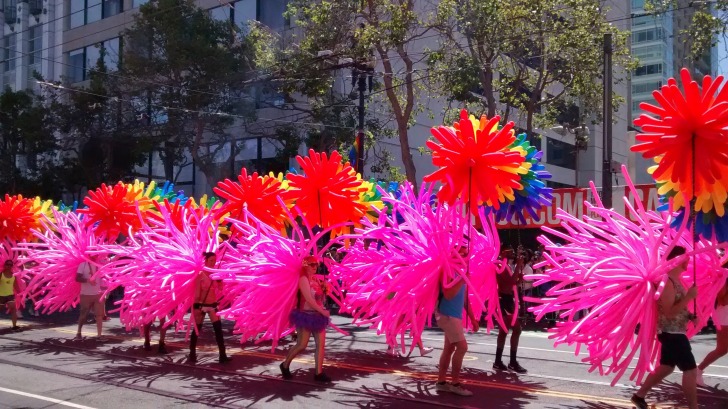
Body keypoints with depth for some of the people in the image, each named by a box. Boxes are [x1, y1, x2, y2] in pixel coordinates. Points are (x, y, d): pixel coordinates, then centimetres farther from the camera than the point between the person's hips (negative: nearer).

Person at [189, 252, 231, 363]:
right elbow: (196, 292, -10)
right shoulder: (200, 275, -9)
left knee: (218, 329, -3)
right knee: (196, 330, 6)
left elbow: (221, 289, 1)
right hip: (201, 304, -4)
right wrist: (196, 306, -13)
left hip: (213, 305, 5)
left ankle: (222, 355, -4)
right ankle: (192, 354, 20)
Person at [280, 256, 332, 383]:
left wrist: (323, 289, 0)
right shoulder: (303, 279, -12)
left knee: (321, 344, 1)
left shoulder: (316, 279, 11)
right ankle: (285, 365, 19)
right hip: (306, 315, -8)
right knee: (302, 345, -3)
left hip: (317, 316, 8)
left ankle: (319, 373, 4)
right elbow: (309, 299, -20)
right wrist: (323, 311, -16)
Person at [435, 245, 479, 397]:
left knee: (449, 348, 11)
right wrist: (462, 280, -23)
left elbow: (464, 298, 19)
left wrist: (472, 318, 18)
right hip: (447, 315, -9)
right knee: (462, 347, -12)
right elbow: (448, 294, -25)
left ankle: (441, 382, 17)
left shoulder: (461, 272, 14)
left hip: (455, 315, 9)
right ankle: (455, 383, -5)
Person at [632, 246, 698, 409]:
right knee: (690, 370, -4)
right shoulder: (667, 282, -20)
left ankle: (639, 395, 27)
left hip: (674, 332, 10)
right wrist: (689, 297, -26)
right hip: (672, 333, -10)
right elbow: (669, 313, -25)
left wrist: (690, 316, 4)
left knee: (666, 367, 18)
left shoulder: (676, 280, 11)